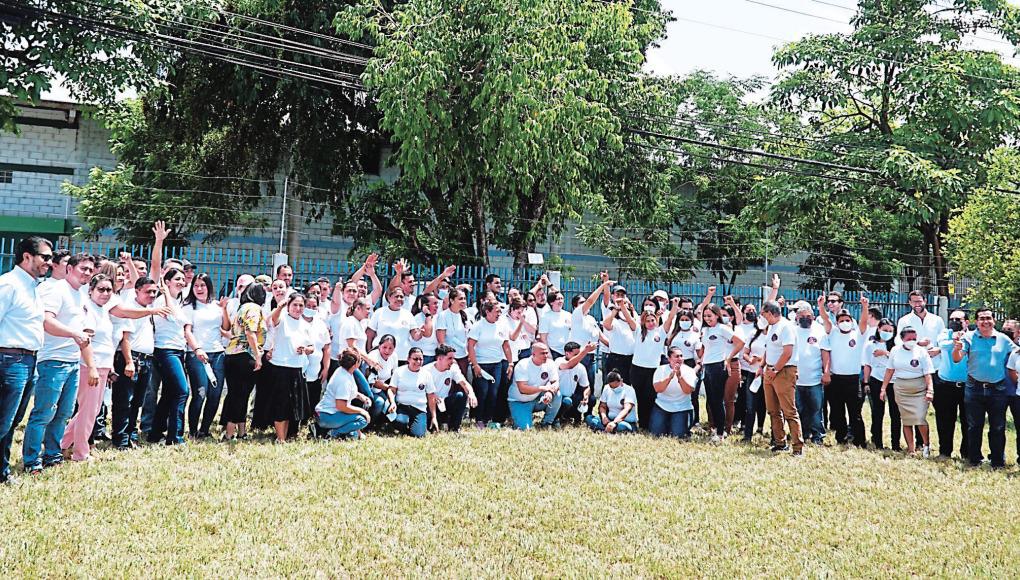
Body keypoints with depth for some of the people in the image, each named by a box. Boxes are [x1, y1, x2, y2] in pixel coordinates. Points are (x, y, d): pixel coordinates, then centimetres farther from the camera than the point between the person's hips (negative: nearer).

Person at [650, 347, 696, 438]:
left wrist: (679, 376, -30)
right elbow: (657, 389, -18)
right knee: (657, 433, -9)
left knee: (678, 435, -14)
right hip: (662, 406, 1)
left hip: (682, 408, -1)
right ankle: (666, 423, 23)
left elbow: (688, 391, -18)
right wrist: (670, 377, -30)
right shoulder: (661, 370, -4)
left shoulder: (689, 371, -6)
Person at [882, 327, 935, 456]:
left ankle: (926, 445, 9)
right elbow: (889, 370, 10)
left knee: (920, 418, -12)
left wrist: (930, 390, -17)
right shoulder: (895, 350, 4)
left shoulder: (922, 351, -3)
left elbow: (927, 374, -6)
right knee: (906, 420, 4)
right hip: (901, 390, 3)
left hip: (919, 390, -3)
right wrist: (883, 388, 9)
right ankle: (911, 449, 10)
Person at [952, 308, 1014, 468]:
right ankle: (974, 459, 17)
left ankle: (998, 461, 16)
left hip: (998, 389, 1)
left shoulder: (1004, 340, 5)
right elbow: (956, 359, -11)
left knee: (998, 428, 6)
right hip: (975, 389, -1)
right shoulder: (969, 337, 0)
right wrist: (957, 348, -32)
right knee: (974, 426, 7)